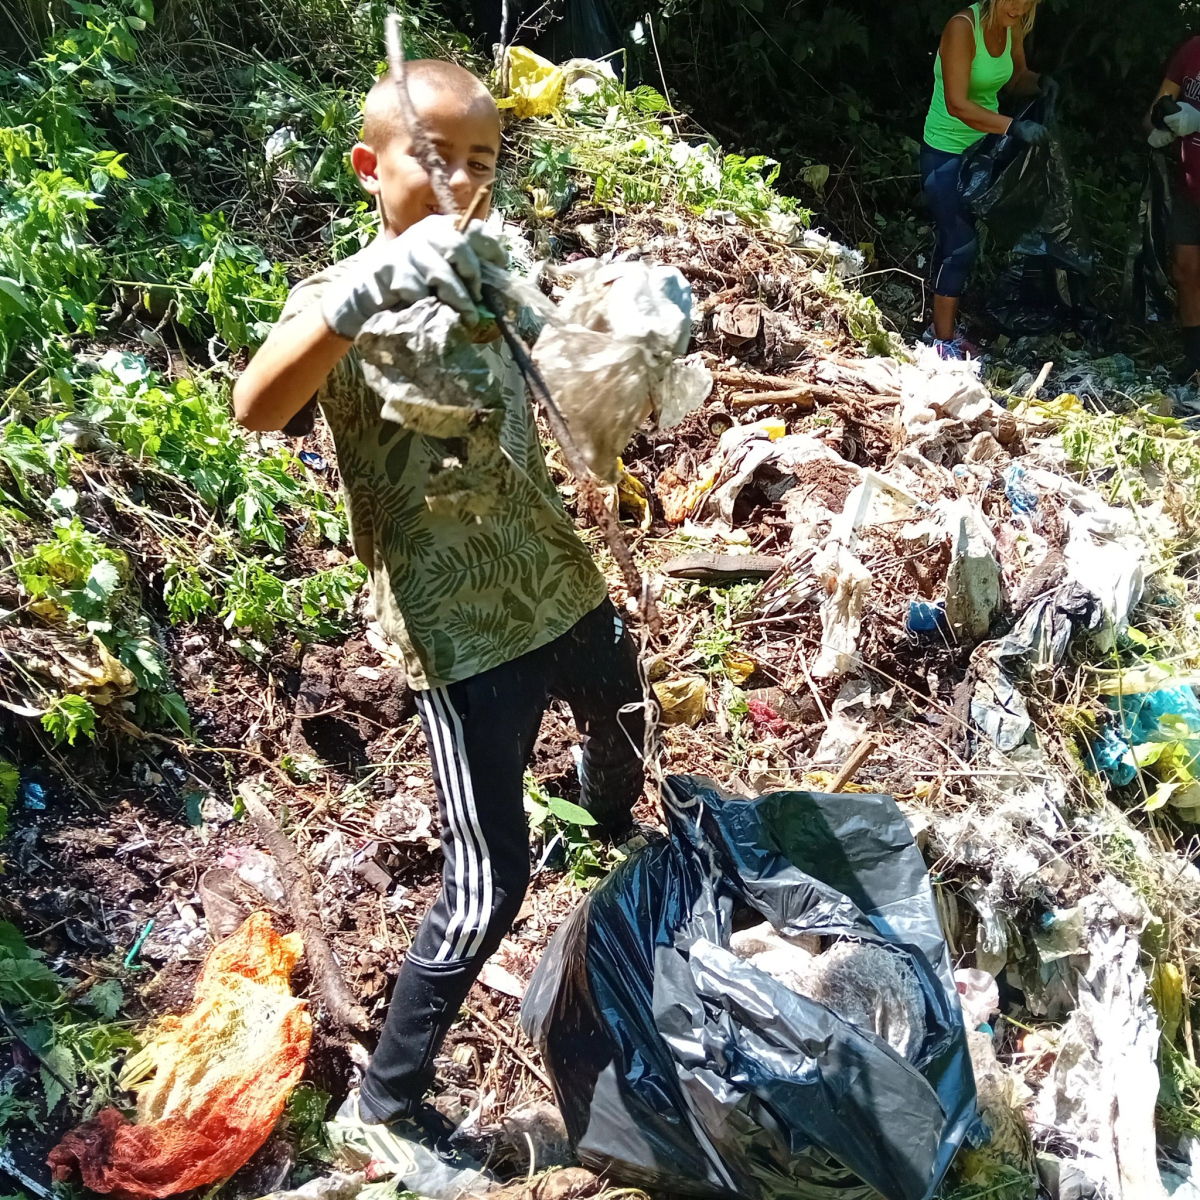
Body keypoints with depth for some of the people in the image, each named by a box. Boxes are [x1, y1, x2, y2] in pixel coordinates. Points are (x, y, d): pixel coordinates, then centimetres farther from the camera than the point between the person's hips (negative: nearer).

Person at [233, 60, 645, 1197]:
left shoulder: (495, 263, 5)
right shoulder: (342, 300, -14)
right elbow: (254, 408, -36)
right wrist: (368, 285, -49)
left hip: (561, 579, 7)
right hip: (461, 626, -7)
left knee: (625, 728, 32)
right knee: (489, 884, -5)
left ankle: (616, 831, 70)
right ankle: (383, 1108, 18)